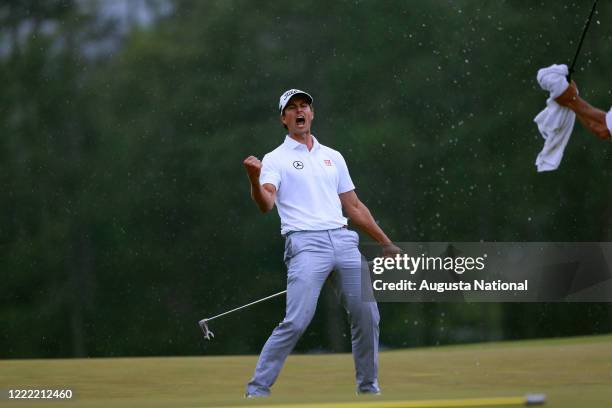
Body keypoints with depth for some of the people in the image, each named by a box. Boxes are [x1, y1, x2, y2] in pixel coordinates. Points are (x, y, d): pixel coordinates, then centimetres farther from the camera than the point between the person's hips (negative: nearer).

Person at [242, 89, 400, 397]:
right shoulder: (276, 159, 5)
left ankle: (368, 387, 16)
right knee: (296, 322, -16)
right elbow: (265, 204, -12)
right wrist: (254, 179, -33)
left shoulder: (333, 157, 21)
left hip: (343, 241, 5)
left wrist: (386, 243, 21)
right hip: (305, 244, -5)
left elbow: (354, 206, 24)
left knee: (367, 315, 1)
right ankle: (257, 389, -8)